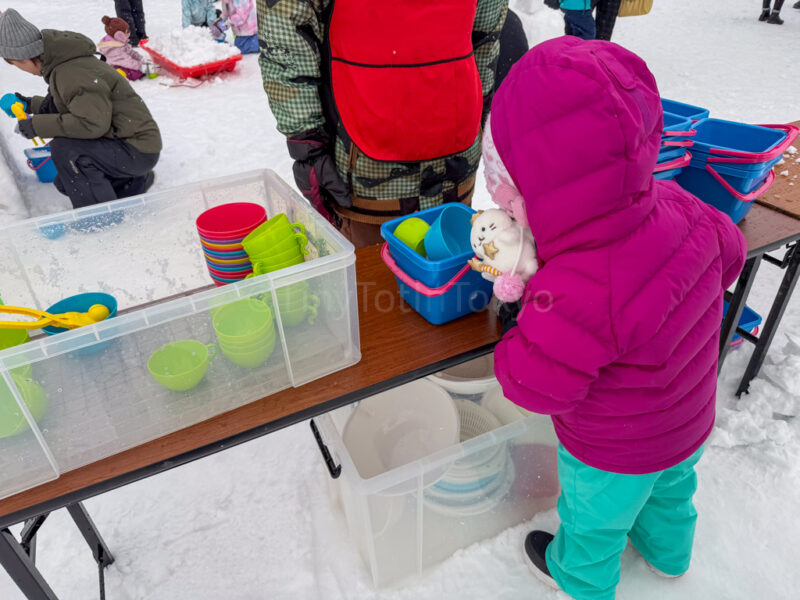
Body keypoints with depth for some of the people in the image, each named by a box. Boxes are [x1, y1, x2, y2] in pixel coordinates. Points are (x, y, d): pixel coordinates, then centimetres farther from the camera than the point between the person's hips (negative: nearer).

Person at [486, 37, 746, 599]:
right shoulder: (681, 211, -21)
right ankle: (669, 553, 67)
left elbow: (534, 383, -34)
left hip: (612, 457, -7)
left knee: (595, 520, 25)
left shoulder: (577, 297, -45)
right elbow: (729, 251, -1)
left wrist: (520, 323, -18)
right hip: (690, 425, 7)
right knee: (670, 491, 36)